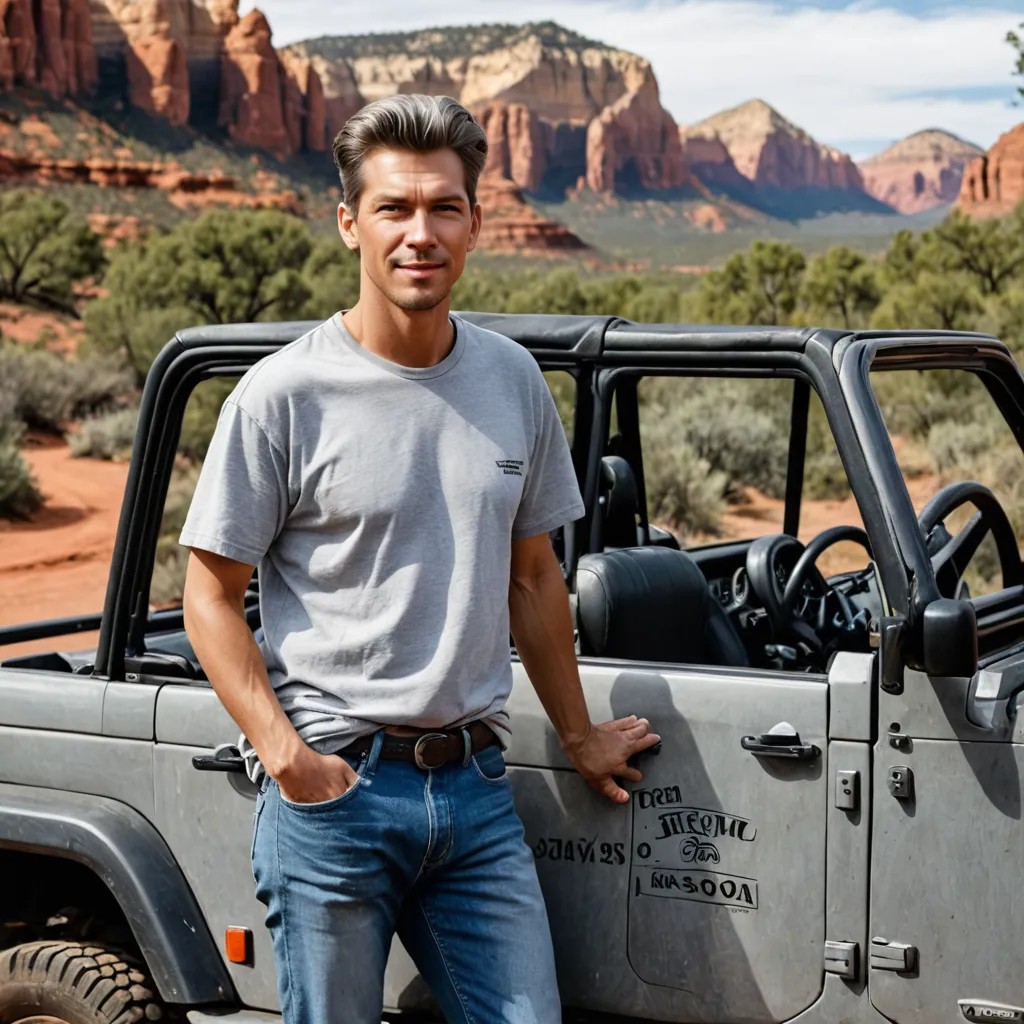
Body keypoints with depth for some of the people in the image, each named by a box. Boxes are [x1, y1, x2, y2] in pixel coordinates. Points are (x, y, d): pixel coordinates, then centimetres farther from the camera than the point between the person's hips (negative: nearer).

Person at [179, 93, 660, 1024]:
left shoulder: (513, 381, 7)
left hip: (476, 784, 4)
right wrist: (285, 754, -15)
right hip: (333, 786, -4)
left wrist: (579, 738, 21)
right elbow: (210, 599, -4)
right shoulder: (285, 395, -7)